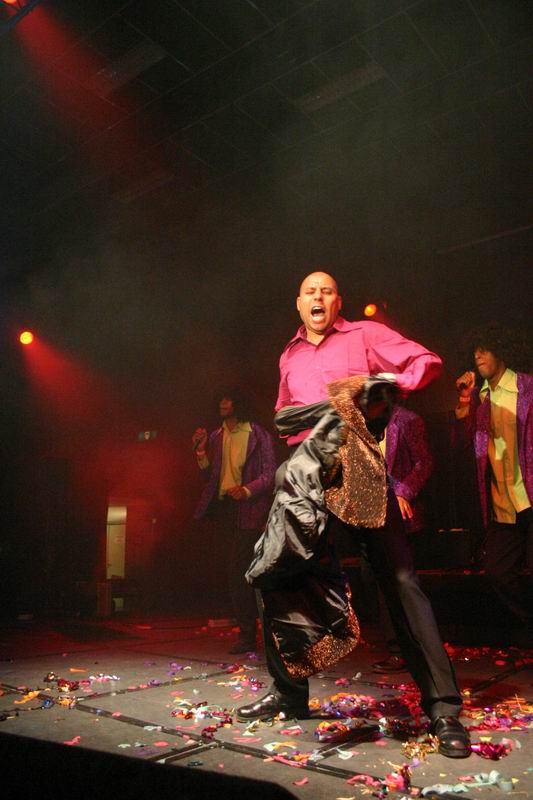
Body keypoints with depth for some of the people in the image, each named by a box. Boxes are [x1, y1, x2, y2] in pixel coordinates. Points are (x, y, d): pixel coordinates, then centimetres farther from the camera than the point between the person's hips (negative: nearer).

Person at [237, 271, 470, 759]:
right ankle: (289, 692, 20)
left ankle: (443, 706, -1)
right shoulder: (289, 357, 21)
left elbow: (427, 362, 0)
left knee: (399, 578, -10)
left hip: (360, 470, -4)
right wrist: (300, 427, 5)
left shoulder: (365, 336, 7)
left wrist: (387, 383, -19)